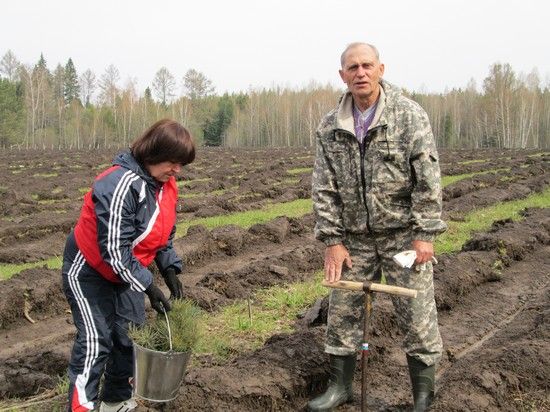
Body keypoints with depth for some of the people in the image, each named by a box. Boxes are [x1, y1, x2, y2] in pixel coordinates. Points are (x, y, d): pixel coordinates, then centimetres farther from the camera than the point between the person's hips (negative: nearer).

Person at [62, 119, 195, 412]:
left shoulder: (166, 185, -4)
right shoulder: (120, 185, -31)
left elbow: (164, 233, 8)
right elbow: (114, 249, -31)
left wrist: (169, 270, -5)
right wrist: (147, 286, -29)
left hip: (126, 271, 8)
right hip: (89, 271, -8)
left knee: (131, 334, 10)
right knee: (96, 341, -11)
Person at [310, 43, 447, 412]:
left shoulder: (410, 115, -7)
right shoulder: (330, 128, 3)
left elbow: (428, 179, -10)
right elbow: (324, 189, 4)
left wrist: (424, 234, -14)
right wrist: (332, 240, -2)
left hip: (403, 234, -3)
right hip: (355, 238, 4)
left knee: (417, 316, 1)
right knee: (343, 312, 9)